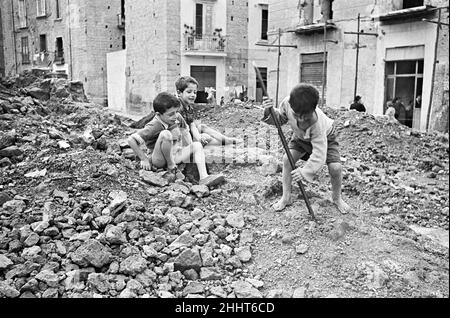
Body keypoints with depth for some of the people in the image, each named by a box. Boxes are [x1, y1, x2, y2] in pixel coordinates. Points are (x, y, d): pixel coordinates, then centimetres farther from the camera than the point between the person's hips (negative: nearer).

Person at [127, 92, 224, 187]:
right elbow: (131, 140, -24)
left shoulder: (177, 118, -4)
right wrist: (144, 159, -20)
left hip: (174, 155, 8)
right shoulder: (154, 126, -24)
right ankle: (171, 167, -17)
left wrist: (190, 148, 7)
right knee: (166, 134, -31)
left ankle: (204, 177, -22)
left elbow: (185, 131, 17)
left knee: (197, 145, -6)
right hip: (159, 160, -7)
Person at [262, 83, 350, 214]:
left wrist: (305, 171, -50)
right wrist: (269, 114, -31)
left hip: (325, 137, -4)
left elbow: (319, 154, -43)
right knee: (287, 159, -15)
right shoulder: (287, 103, -35)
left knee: (335, 167, -19)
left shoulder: (318, 123, -46)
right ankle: (286, 197, 1)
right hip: (301, 136, 4)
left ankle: (337, 198, 12)